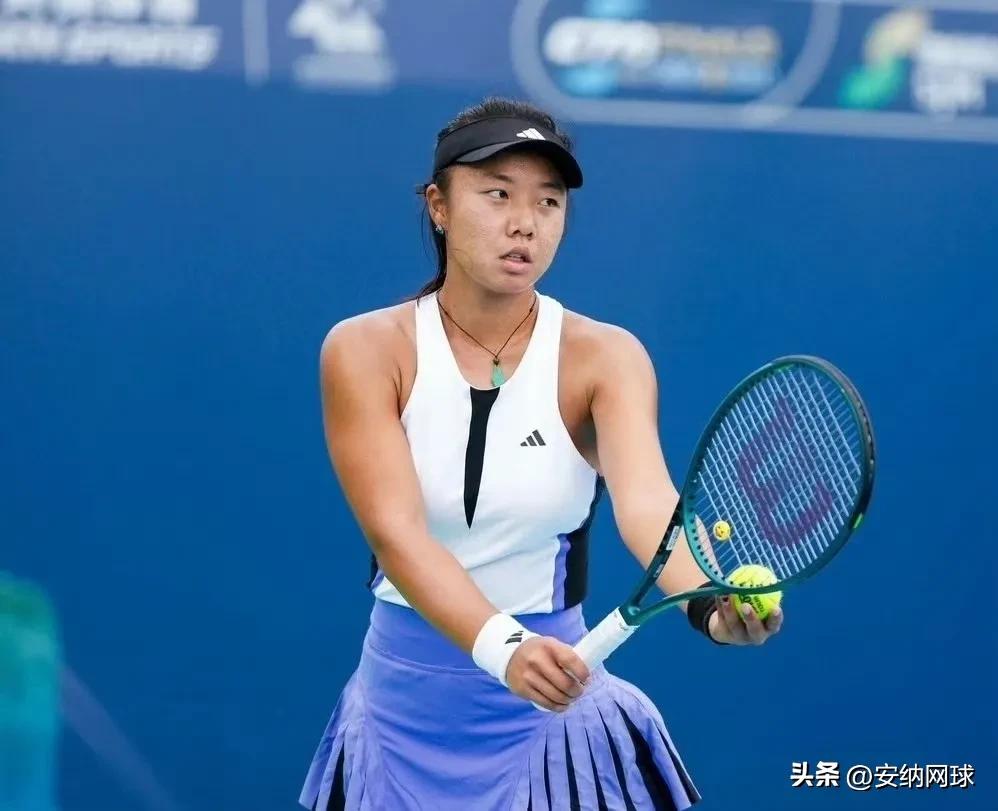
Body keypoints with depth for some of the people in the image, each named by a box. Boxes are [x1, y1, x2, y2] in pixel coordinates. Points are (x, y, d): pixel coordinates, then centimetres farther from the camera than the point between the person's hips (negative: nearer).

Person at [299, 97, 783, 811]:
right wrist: (502, 646, -39)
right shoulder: (366, 350, -9)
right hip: (403, 710, 1)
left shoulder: (603, 357, -8)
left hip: (555, 709, 0)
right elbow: (396, 531, -21)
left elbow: (646, 500, -26)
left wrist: (709, 600, -48)